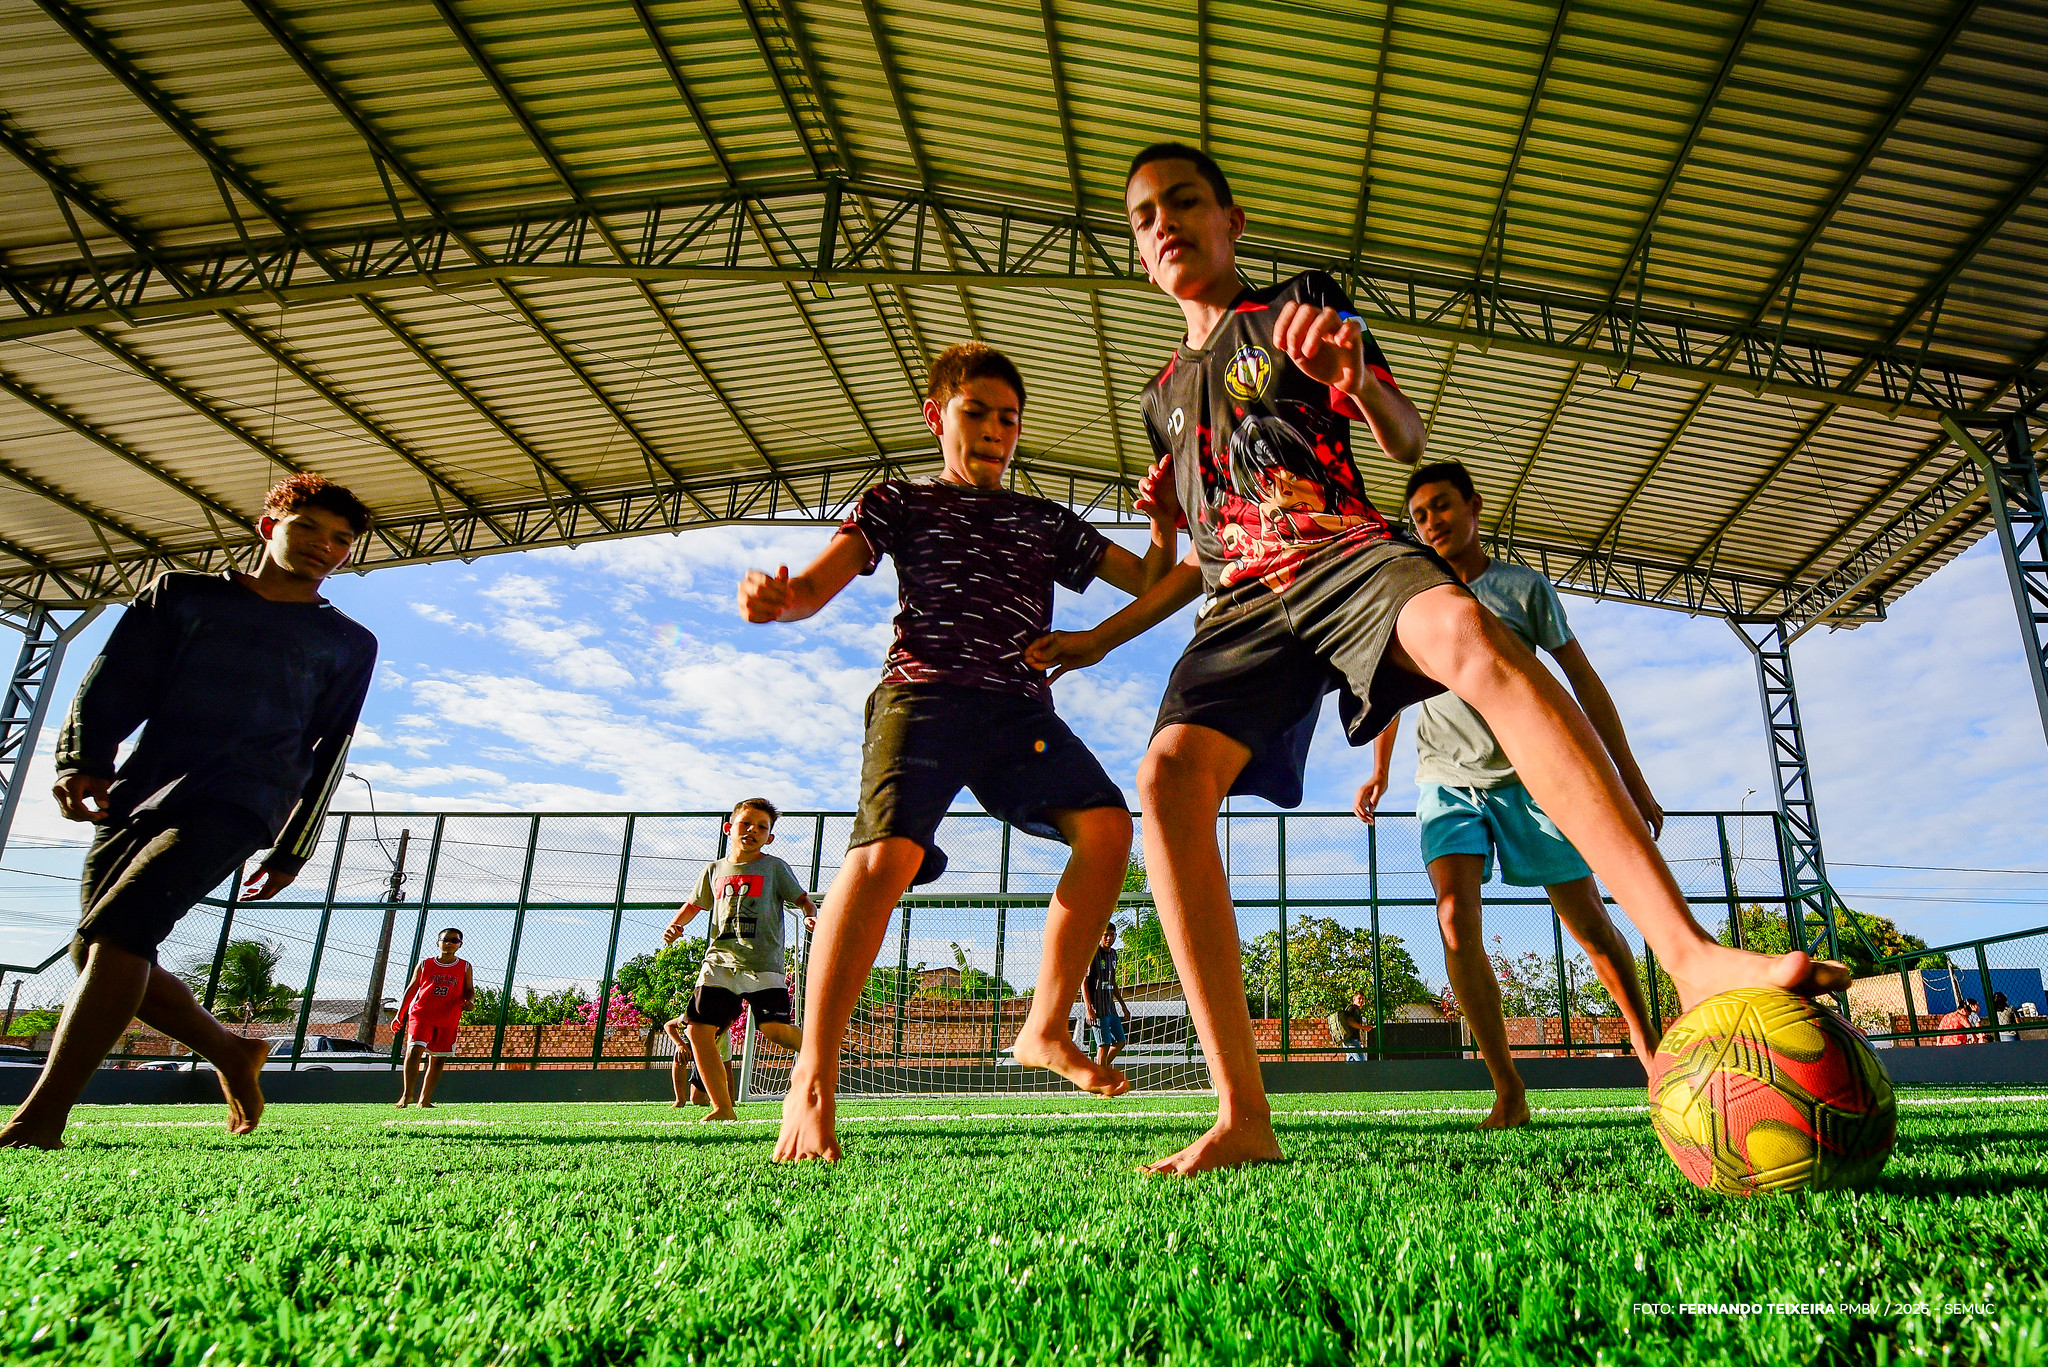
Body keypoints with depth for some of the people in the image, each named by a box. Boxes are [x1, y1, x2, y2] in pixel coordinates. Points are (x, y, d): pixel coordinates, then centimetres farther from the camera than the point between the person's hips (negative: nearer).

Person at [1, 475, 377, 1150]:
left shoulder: (348, 643, 14)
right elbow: (114, 684, 8)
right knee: (99, 954, -1)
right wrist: (83, 759, -9)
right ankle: (232, 1052, 20)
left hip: (241, 799, -4)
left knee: (117, 927, -23)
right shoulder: (181, 595, 18)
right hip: (136, 790, 4)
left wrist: (292, 850, 8)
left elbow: (327, 752, 12)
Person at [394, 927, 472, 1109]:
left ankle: (424, 1099, 9)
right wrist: (400, 1014, 7)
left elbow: (469, 990, 7)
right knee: (414, 1050, -18)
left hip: (449, 1020, 1)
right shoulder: (424, 964, 8)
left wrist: (468, 1001, -16)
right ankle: (407, 1094, -10)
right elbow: (411, 989, 11)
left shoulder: (465, 967, 9)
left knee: (438, 1059, 2)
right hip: (421, 1014, -1)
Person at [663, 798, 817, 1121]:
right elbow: (695, 904, 27)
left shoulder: (775, 867, 6)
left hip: (763, 962, -4)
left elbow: (802, 899, 6)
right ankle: (723, 1108, -2)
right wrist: (675, 926, 9)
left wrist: (814, 916, -16)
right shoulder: (715, 870, 16)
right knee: (698, 1028, -9)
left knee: (775, 1028, -17)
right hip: (720, 961, 4)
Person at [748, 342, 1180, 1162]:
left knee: (1106, 823, -17)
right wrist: (774, 597, -22)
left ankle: (1045, 1028, -6)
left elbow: (1151, 583, 24)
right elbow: (817, 586, 3)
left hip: (1022, 707, 4)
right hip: (924, 693, -4)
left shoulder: (1047, 522, 25)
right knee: (888, 851, -25)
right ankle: (812, 1079, -17)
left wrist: (1163, 522, 3)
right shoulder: (901, 502, 15)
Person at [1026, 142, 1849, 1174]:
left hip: (1344, 552, -3)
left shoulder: (1298, 305, 17)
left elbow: (1407, 441, 3)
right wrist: (1100, 637, 25)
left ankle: (1693, 958, -49)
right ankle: (1244, 1121, -27)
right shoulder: (1167, 393, 30)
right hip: (1244, 603, 3)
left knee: (1466, 631, -39)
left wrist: (1356, 374, -18)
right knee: (1170, 772, -26)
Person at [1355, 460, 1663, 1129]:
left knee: (1588, 920, 3)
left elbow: (1583, 680, 5)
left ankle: (1645, 1036, 29)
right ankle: (1508, 1091, -12)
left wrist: (1632, 778, 3)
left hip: (1530, 773, -1)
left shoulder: (1524, 586, 4)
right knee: (1455, 917, -18)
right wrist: (1379, 771, 19)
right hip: (1447, 780, 1)